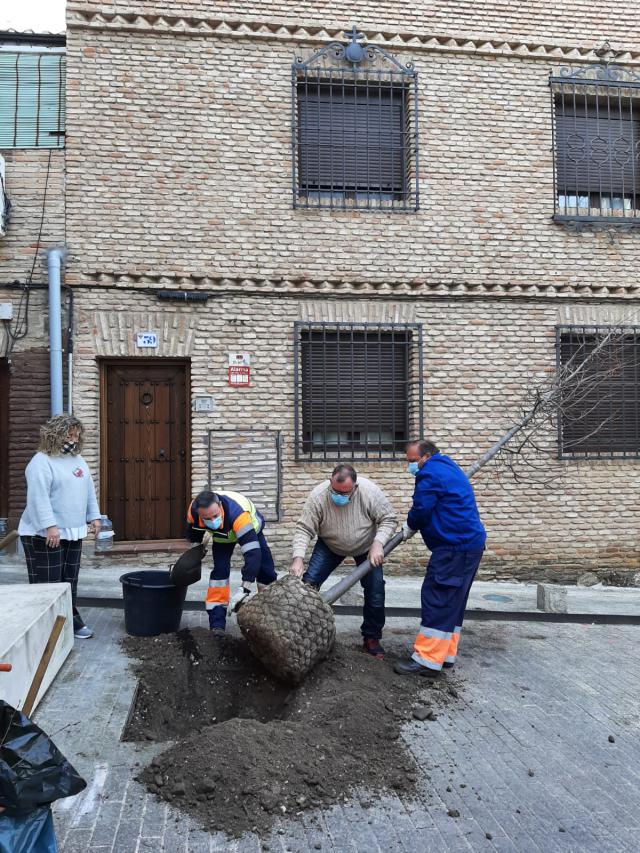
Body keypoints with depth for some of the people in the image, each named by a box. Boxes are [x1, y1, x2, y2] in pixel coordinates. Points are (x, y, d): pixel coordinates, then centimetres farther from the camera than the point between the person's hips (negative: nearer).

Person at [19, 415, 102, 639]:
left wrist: (94, 517, 13)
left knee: (70, 580, 13)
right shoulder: (41, 462, -13)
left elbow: (89, 491, 18)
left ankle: (71, 620, 22)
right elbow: (39, 497, -21)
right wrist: (50, 526, -26)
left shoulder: (77, 459, 14)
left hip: (73, 532, 8)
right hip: (45, 534, -7)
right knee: (48, 583, -3)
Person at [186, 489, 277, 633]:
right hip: (221, 536, 2)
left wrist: (244, 589, -58)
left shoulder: (238, 514, -50)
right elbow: (194, 531, -9)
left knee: (266, 569, 2)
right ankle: (217, 623, -13)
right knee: (220, 570, -16)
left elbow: (253, 553, -53)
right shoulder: (194, 510, -35)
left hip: (251, 528, -2)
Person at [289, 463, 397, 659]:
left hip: (366, 546, 0)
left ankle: (371, 638, 13)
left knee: (375, 589, -5)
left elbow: (389, 518, -21)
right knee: (308, 582, -10)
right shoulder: (318, 496, -32)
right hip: (330, 546, 0)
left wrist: (377, 544, -33)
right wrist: (298, 558, -38)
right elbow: (304, 529, -26)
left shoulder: (370, 492, -32)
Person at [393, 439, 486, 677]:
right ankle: (445, 653, 22)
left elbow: (421, 509, -13)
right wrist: (413, 527, 18)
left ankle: (428, 660, -7)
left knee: (437, 598, -9)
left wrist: (410, 527, 7)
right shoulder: (450, 469, 21)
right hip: (471, 543, 11)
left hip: (454, 547, -11)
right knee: (452, 600, 15)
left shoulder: (430, 473, -11)